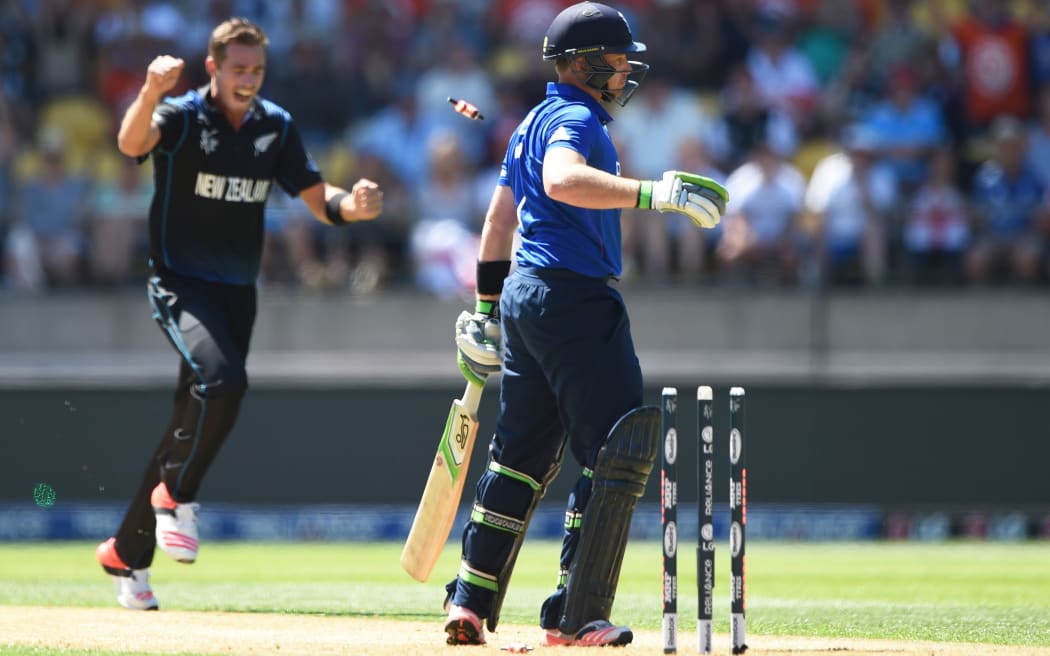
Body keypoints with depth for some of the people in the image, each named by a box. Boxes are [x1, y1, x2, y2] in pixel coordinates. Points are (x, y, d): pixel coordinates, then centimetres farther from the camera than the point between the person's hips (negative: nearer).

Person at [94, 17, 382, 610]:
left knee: (195, 420, 7)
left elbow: (318, 199, 5)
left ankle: (128, 552, 19)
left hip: (238, 291, 6)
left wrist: (354, 205, -18)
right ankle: (176, 496, -8)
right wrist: (152, 93, -53)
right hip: (181, 285, -6)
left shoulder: (276, 127, 6)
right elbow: (133, 142, -32)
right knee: (222, 379, -31)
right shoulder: (181, 118, -10)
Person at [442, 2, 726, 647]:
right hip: (573, 298, -10)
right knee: (621, 450, -9)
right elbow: (562, 181, -34)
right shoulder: (575, 119, -12)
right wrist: (654, 194, -41)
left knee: (523, 454, 15)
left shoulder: (534, 122, 20)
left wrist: (489, 308, 30)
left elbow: (500, 214, 26)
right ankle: (577, 616, -12)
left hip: (525, 296, 11)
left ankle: (470, 603, 14)